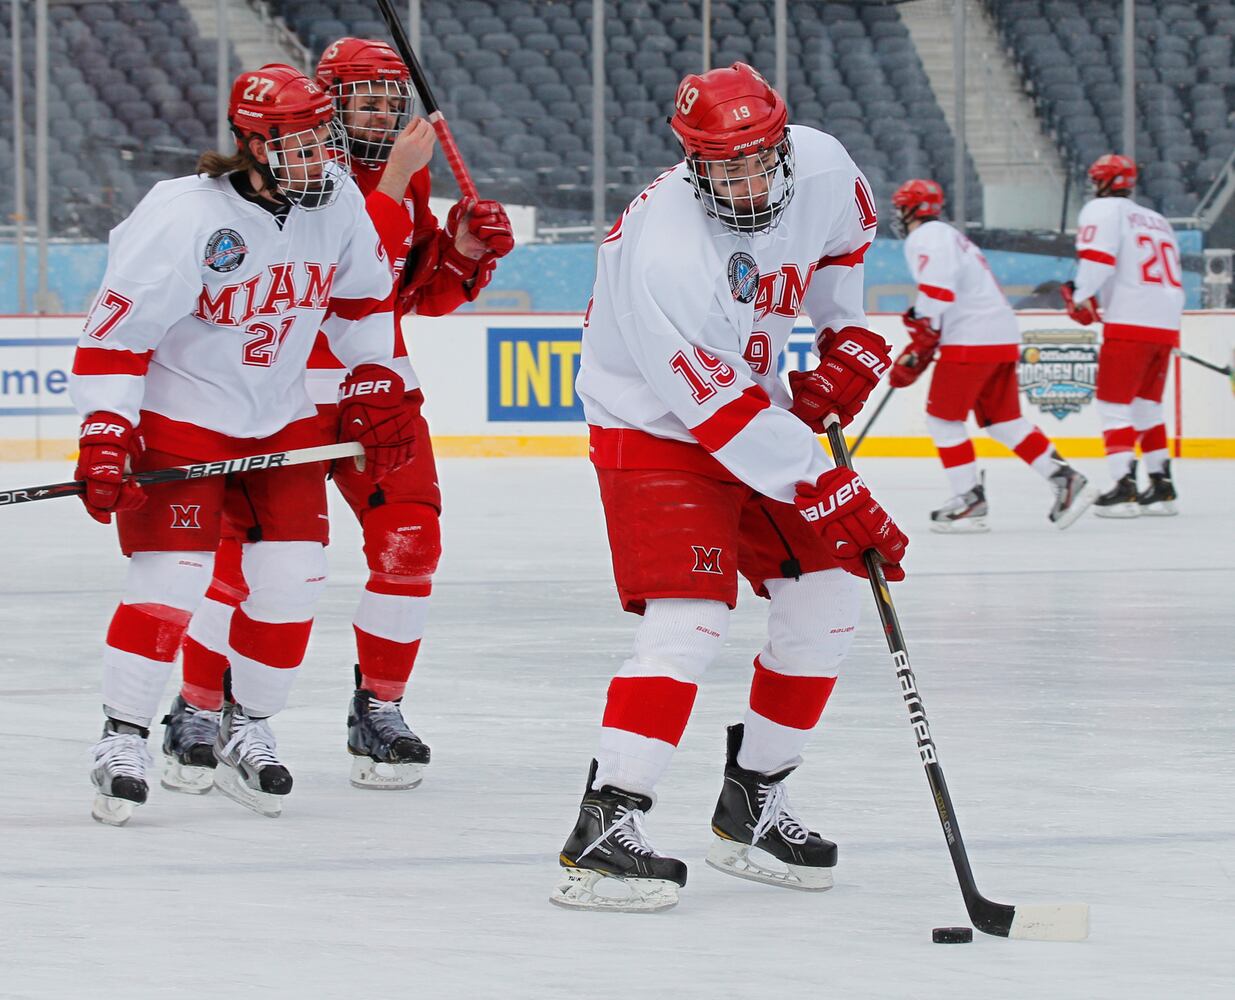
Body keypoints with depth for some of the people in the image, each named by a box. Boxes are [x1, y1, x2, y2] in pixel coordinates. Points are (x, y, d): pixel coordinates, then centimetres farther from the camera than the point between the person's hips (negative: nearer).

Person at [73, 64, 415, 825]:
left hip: (283, 419, 6)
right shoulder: (185, 216, -24)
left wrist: (375, 385, 8)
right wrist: (104, 439, -26)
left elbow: (360, 297, 13)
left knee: (292, 578, 0)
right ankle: (123, 740, 1)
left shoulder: (339, 202, -7)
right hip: (179, 416, -6)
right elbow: (116, 329, -22)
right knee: (172, 577, -12)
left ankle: (248, 733, 18)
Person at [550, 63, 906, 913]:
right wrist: (836, 500, -31)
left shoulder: (819, 166, -13)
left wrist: (847, 336, 5)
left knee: (826, 601, 6)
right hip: (656, 431, -8)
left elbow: (849, 225, 15)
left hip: (759, 409, 8)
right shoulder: (668, 253, -34)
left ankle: (753, 803, 18)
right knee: (690, 620, -22)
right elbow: (725, 416, -32)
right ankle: (605, 828, -25)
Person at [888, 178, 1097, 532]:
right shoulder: (950, 236, 26)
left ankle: (970, 499, -5)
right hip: (1004, 338, 9)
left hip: (971, 341, -9)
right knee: (1003, 420, 12)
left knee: (943, 417, -2)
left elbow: (937, 295, -19)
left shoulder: (924, 239, -7)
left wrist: (915, 353, -15)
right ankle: (1066, 480, 4)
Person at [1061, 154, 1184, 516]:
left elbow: (1097, 256, -17)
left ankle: (1124, 486, -13)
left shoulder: (1103, 210, 0)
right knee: (1147, 405, 18)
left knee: (1115, 403, -4)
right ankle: (1161, 486, 16)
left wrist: (1082, 297, -8)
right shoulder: (1158, 221, 24)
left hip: (1130, 323, -7)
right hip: (1167, 323, 8)